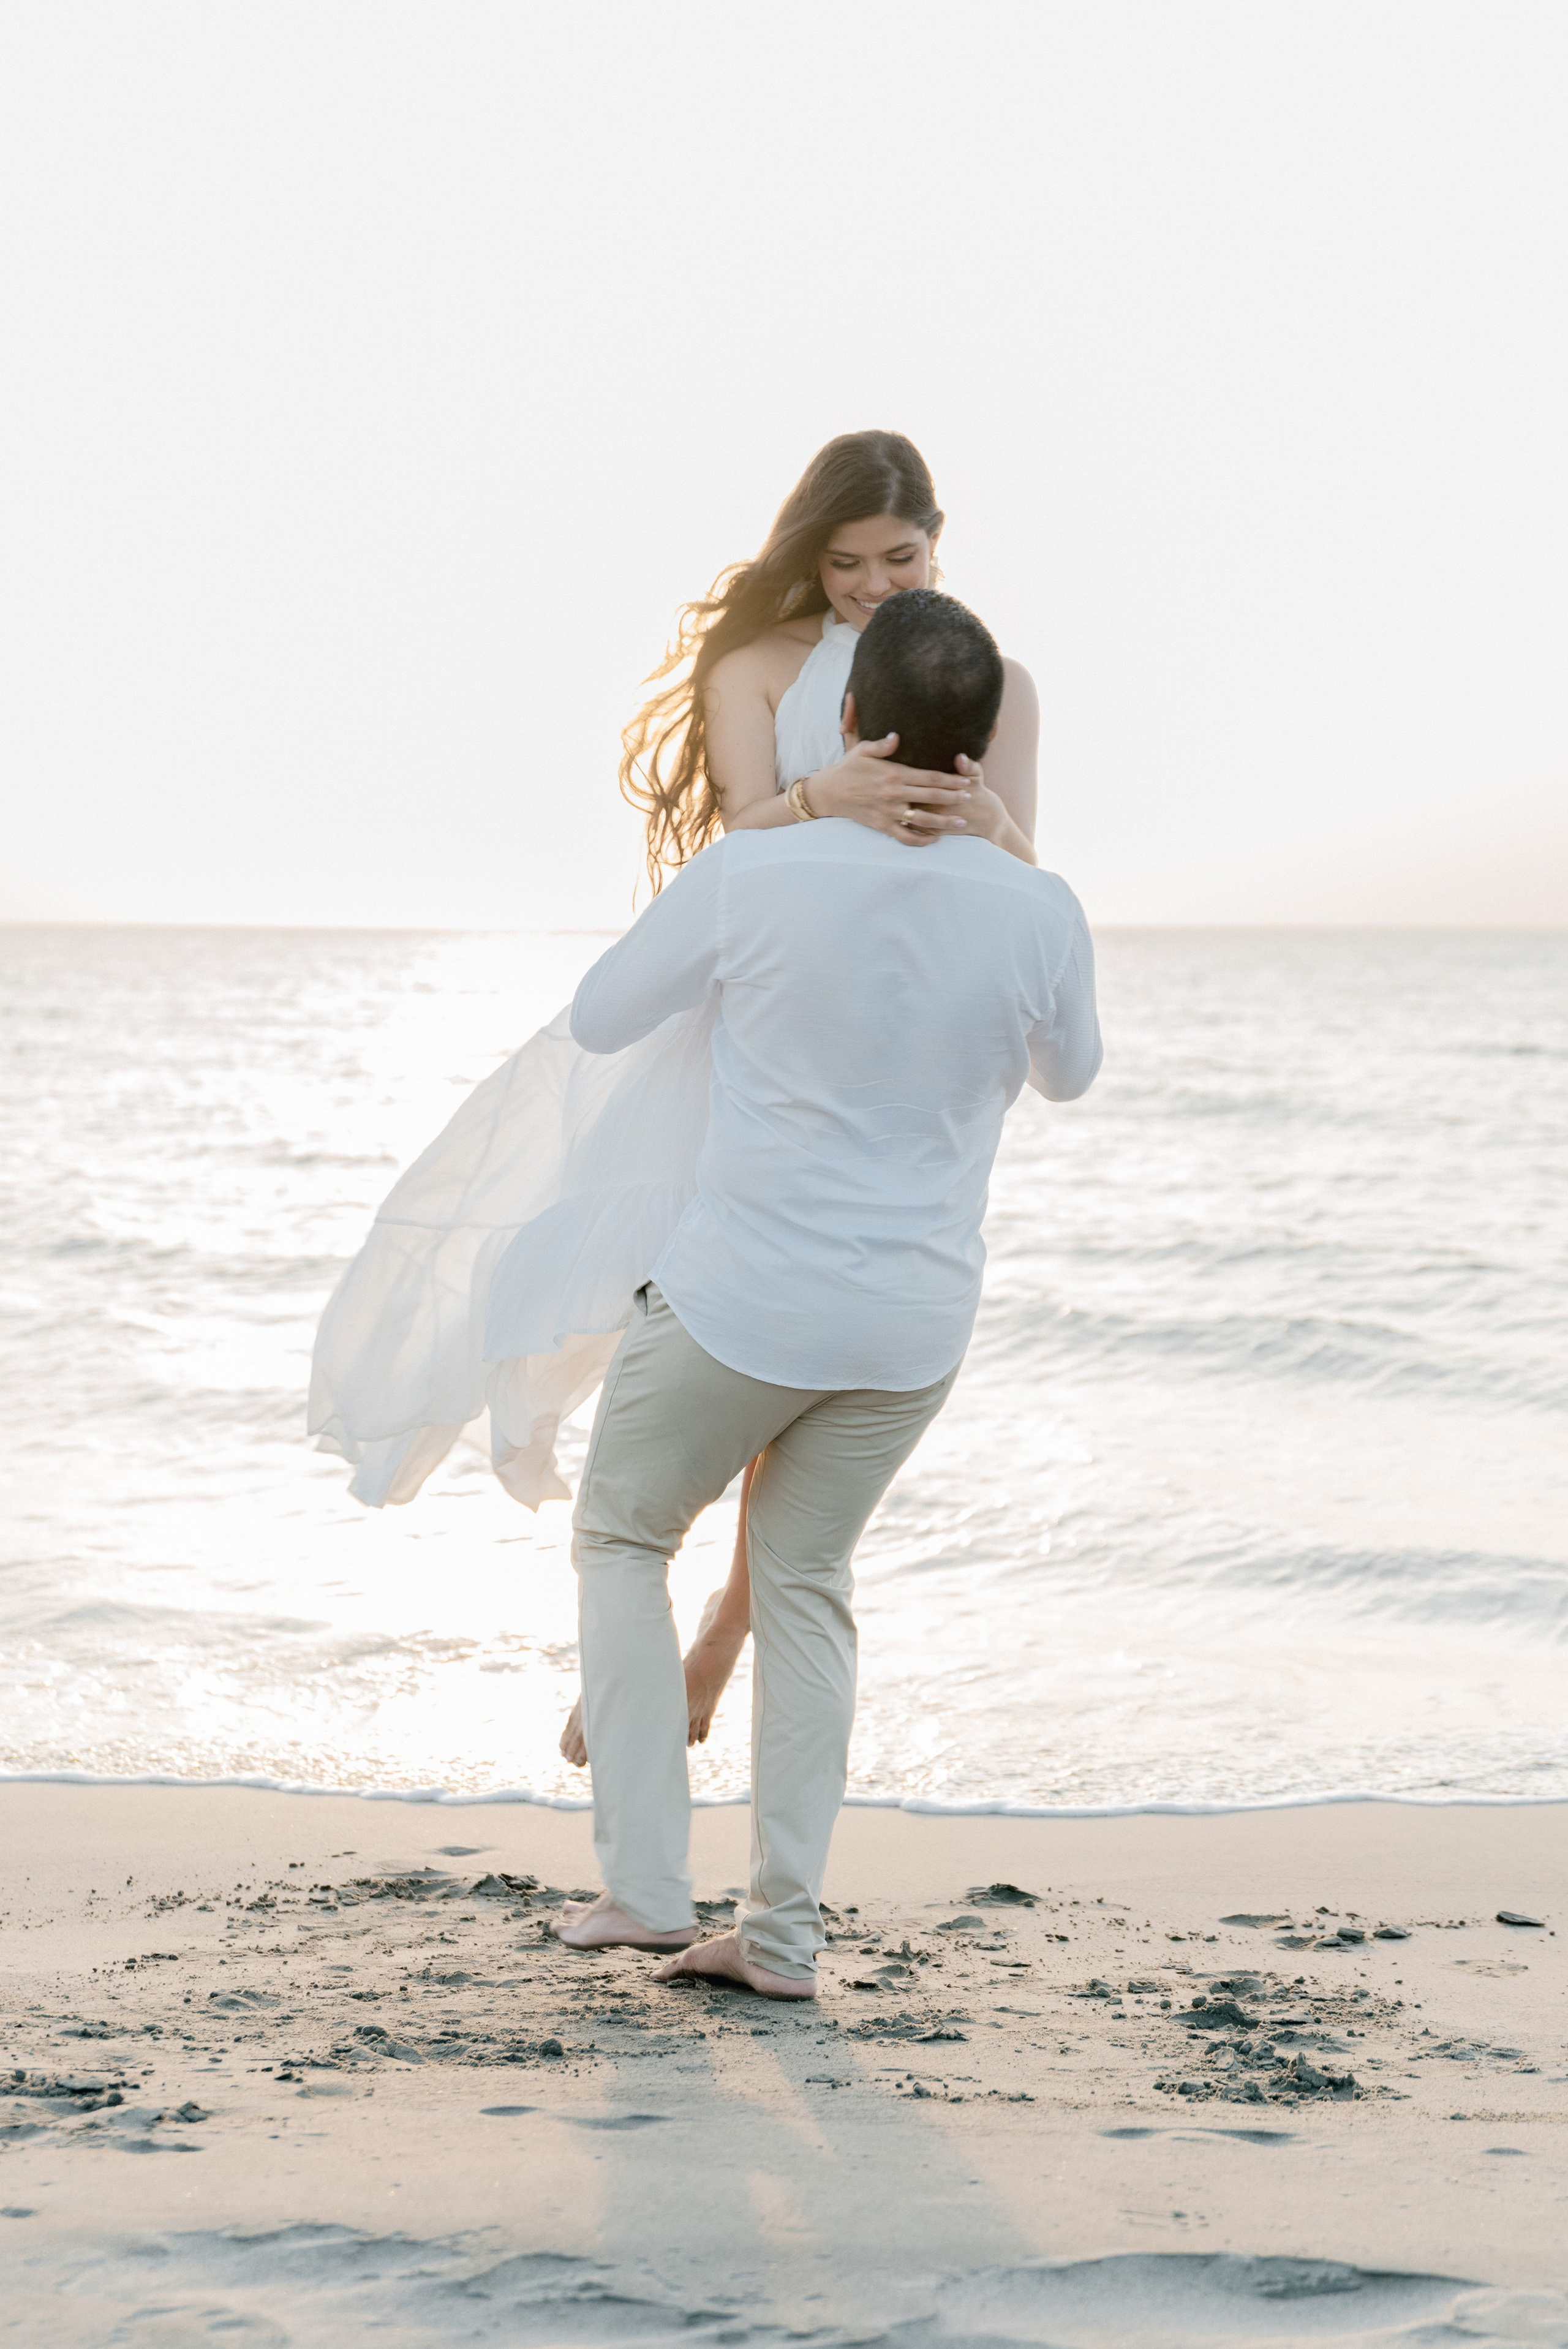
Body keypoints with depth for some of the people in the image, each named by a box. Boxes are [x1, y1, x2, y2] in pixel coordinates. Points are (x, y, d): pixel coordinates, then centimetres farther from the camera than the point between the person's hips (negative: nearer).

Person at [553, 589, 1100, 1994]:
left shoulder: (753, 876, -15)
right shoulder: (1039, 914, -8)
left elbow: (601, 1020, 3)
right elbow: (1068, 1076, 14)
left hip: (741, 1299, -3)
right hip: (915, 1320, 3)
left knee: (623, 1537, 19)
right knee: (804, 1583, 20)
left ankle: (643, 1881, 11)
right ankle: (782, 1930, 18)